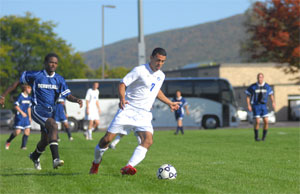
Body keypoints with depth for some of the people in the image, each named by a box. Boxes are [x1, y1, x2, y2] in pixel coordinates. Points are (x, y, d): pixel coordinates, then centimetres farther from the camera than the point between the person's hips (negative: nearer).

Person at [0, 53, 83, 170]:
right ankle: (55, 159, -40)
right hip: (38, 109, -6)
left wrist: (76, 100, -21)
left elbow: (68, 96, 2)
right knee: (53, 126, -32)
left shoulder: (59, 80, 5)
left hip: (50, 111, 6)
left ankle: (35, 156, 48)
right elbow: (18, 82, 2)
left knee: (45, 140, 14)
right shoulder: (35, 75, -6)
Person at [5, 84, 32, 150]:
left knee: (27, 130, -5)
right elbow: (16, 106, -14)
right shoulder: (20, 96, -12)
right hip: (19, 116, -7)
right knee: (17, 131, -9)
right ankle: (8, 141, 16)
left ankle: (23, 146, 3)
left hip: (26, 116, 7)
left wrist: (30, 117, 19)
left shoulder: (29, 97, 10)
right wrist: (22, 112, -22)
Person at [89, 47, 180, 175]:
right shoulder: (140, 70, -8)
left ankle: (129, 167, -35)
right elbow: (122, 83, -10)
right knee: (107, 139, -6)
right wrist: (122, 98, -28)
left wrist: (169, 103, 33)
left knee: (148, 140, -24)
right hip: (128, 110, -5)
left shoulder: (161, 76, 13)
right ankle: (96, 163, 21)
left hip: (144, 115, 5)